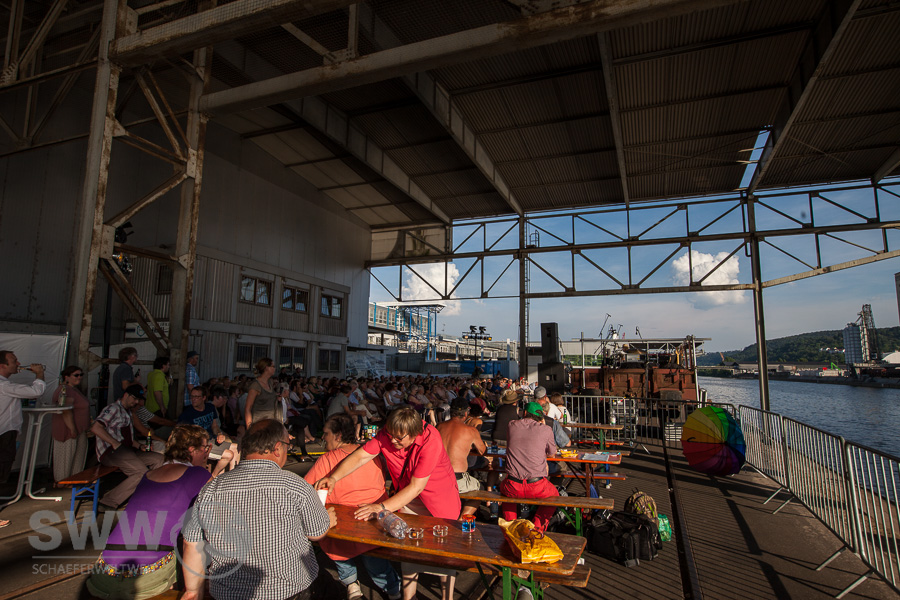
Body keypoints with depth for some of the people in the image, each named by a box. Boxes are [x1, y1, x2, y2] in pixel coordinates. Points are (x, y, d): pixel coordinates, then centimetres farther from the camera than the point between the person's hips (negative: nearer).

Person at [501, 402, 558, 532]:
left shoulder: (512, 425, 5)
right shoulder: (546, 429, 0)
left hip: (513, 488, 1)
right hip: (537, 488, -1)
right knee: (554, 494, 32)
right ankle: (537, 528, 19)